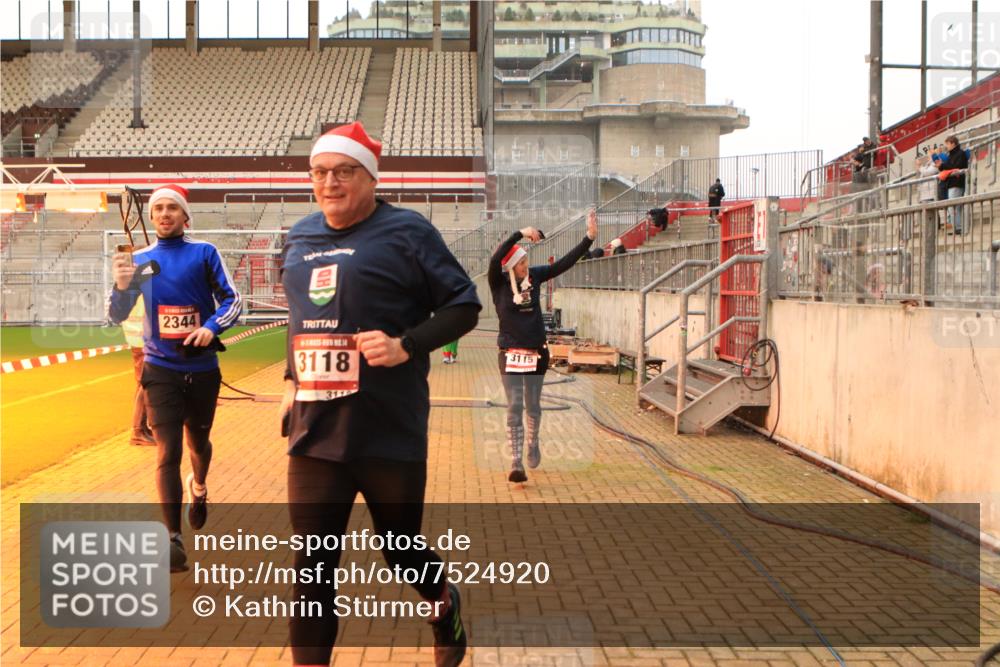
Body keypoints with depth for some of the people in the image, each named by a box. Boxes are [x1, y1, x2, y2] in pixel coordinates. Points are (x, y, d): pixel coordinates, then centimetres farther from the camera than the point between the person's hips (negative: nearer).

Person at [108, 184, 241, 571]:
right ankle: (173, 540, -9)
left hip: (202, 368, 0)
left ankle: (199, 489, 51)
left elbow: (232, 300, -5)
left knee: (198, 441, 18)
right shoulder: (140, 260, 3)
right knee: (168, 451, -9)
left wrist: (212, 326, -24)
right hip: (161, 370, 0)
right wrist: (122, 287, -22)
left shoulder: (204, 253, -2)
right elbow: (116, 316, -1)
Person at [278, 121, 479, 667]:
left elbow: (464, 306, -6)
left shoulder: (406, 231, -5)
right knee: (312, 566, 4)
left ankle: (444, 603, 45)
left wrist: (405, 346, -18)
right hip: (314, 433, 4)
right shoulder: (300, 236, 13)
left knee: (401, 550, 12)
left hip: (390, 434, -4)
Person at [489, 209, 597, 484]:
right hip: (511, 354, -3)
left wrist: (589, 237, -7)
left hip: (537, 352, 4)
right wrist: (520, 233, -34)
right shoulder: (498, 283, -11)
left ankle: (533, 445, 40)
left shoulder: (535, 275, -1)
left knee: (533, 406, 16)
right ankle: (516, 464, -5)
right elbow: (495, 258, -30)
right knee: (514, 408, -6)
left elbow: (566, 262, -1)